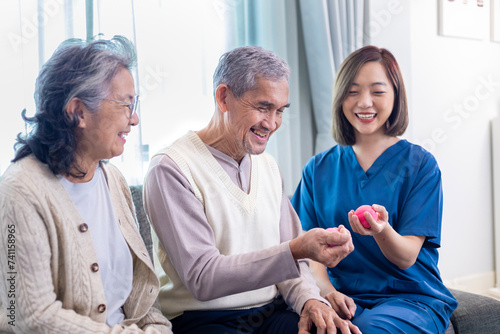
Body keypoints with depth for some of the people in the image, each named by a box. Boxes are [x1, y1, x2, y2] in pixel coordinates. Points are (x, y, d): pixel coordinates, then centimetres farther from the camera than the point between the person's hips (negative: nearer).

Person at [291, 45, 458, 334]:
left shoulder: (420, 164, 0)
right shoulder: (319, 169, 9)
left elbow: (407, 258, -7)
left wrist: (381, 230, -29)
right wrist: (327, 291, -15)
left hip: (412, 296, -1)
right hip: (344, 296, 2)